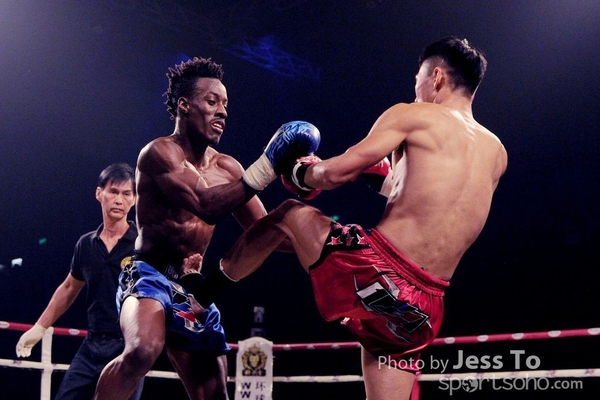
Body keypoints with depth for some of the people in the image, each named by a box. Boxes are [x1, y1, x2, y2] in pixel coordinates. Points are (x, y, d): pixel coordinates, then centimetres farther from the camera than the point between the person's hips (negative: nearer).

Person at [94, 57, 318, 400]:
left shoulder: (226, 168, 9)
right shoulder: (161, 152, -13)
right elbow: (206, 205, -28)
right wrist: (266, 168, -32)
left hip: (192, 290, 7)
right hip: (149, 275, -7)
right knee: (143, 350, -37)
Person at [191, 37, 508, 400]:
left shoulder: (413, 116, 0)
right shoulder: (496, 153, 17)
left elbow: (339, 172, -3)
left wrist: (300, 175, 17)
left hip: (376, 272, -5)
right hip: (424, 309, 5)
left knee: (289, 214, 21)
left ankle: (205, 290, 33)